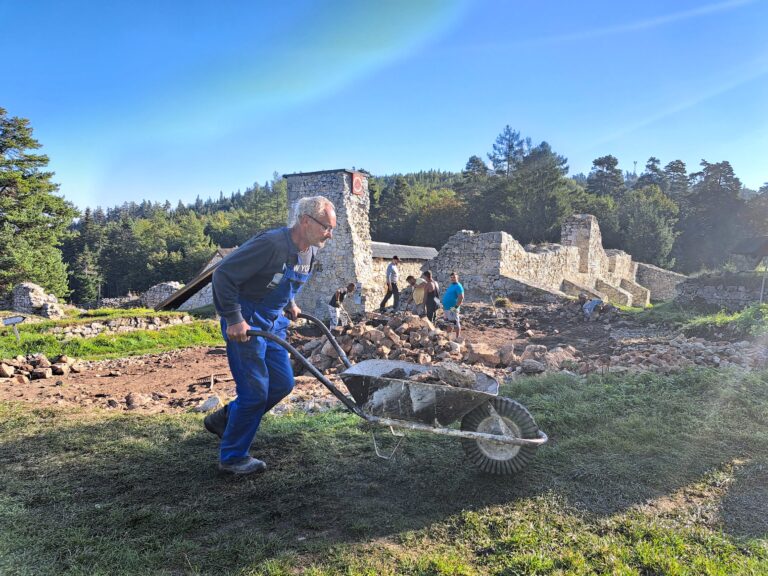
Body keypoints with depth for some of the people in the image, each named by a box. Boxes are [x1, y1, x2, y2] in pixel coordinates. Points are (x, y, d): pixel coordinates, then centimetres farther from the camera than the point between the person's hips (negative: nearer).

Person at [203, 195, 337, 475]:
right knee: (255, 391, -5)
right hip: (246, 324, -9)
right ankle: (232, 457, 15)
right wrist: (234, 320, -25)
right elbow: (223, 274, -24)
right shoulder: (270, 244, -26)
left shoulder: (309, 252, 3)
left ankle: (223, 420, 30)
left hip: (273, 323, 9)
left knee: (282, 384, 10)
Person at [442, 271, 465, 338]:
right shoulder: (451, 285, 16)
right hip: (446, 308, 10)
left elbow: (461, 297, -23)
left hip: (452, 309, -10)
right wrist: (444, 306, 19)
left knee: (456, 324, -3)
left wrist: (456, 307, -26)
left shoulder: (458, 286, -13)